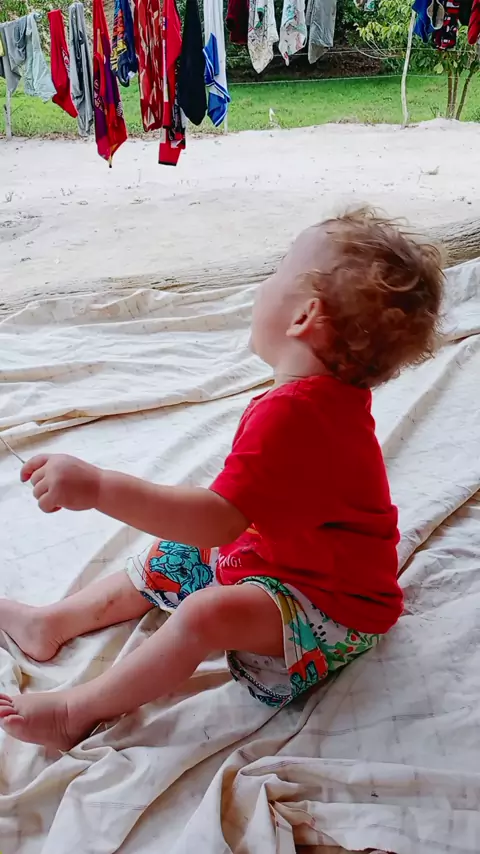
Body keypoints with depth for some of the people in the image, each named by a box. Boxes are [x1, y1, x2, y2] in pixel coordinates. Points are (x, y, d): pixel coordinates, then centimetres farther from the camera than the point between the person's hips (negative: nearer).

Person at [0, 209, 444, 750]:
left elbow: (219, 520, -38)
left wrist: (98, 488, -39)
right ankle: (51, 624, 24)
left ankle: (77, 711, -15)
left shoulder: (290, 413, -32)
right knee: (168, 557, 13)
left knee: (206, 614, -34)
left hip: (330, 609, -11)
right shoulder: (333, 395, 3)